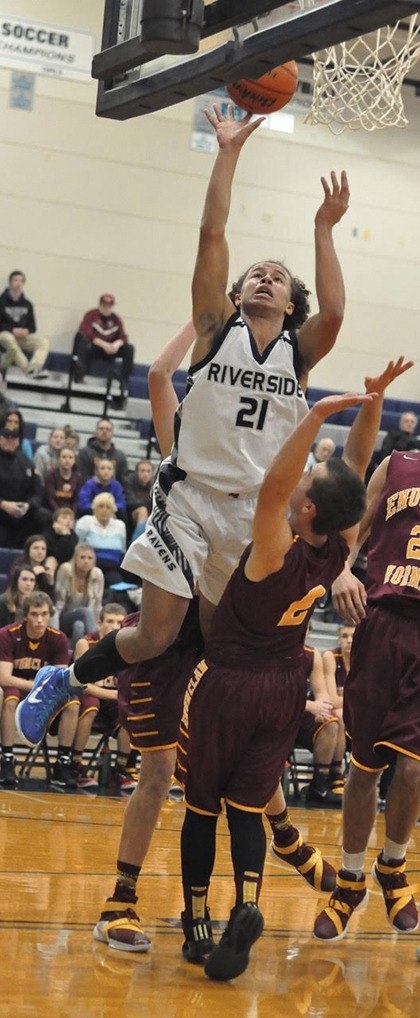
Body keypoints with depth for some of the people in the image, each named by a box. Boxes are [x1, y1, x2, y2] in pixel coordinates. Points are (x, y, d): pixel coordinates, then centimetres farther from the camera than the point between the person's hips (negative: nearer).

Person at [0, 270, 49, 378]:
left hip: (24, 336, 4)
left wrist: (27, 331, -11)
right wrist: (13, 330, -20)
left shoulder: (27, 304, 14)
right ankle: (28, 369, -45)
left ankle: (35, 367, -48)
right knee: (9, 339, -41)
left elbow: (32, 326, 12)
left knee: (44, 342, -23)